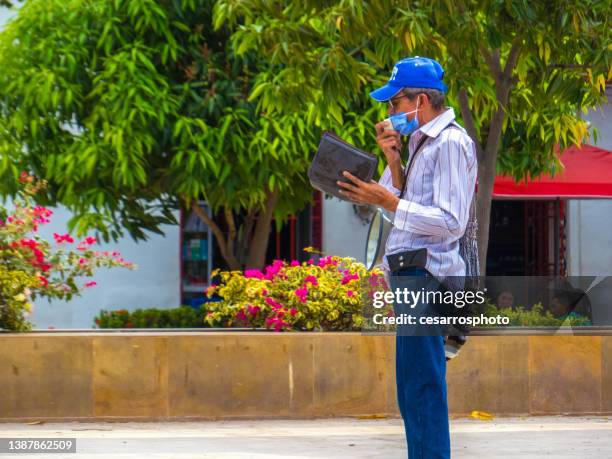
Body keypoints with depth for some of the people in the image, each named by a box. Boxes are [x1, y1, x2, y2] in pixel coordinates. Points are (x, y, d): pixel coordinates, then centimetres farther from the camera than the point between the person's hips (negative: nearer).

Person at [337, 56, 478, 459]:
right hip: (411, 274, 10)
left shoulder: (450, 143, -11)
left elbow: (451, 222, -19)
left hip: (426, 274, -10)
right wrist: (393, 159, 4)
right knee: (415, 390, 13)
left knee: (421, 388, -12)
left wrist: (385, 199, -19)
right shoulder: (421, 141, 19)